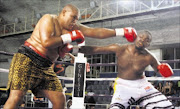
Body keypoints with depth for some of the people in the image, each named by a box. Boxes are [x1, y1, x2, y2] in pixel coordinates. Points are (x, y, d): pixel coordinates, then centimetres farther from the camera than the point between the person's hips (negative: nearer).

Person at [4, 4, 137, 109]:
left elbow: (96, 32, 7)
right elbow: (46, 42, -26)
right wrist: (70, 37, -16)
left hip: (45, 67, 7)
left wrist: (120, 32, 3)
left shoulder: (73, 27, 10)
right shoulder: (49, 19, -9)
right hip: (27, 60, -7)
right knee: (16, 96, -19)